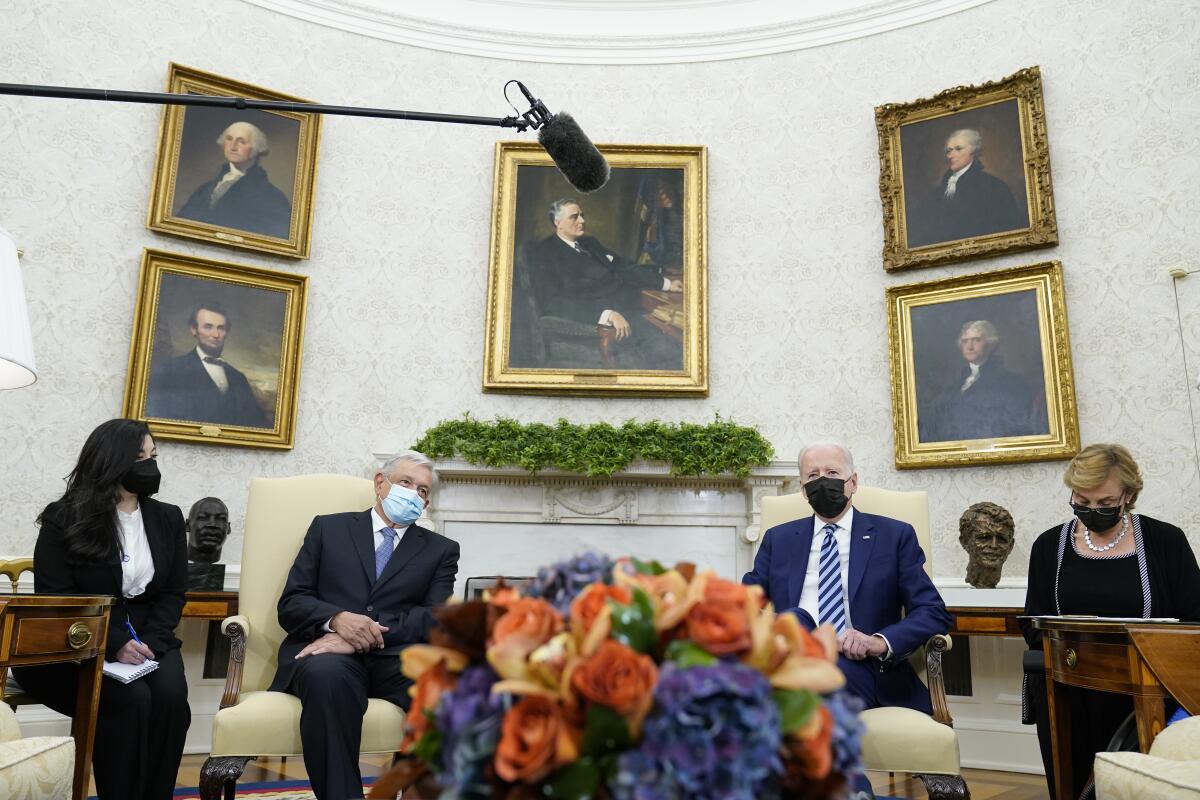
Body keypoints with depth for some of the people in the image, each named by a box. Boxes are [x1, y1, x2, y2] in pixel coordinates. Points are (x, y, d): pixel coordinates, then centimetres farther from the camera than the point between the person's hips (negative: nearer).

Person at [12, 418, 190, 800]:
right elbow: (55, 600, -8)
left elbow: (173, 593, 7)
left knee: (170, 695, -27)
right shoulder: (62, 520, -3)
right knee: (131, 698, -31)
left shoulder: (167, 518, 8)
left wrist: (149, 643, -12)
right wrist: (114, 644, -20)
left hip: (146, 639, 3)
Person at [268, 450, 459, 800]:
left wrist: (371, 634, -16)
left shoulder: (441, 549, 18)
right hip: (327, 650, 0)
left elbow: (437, 618, 1)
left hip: (398, 656, 1)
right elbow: (291, 604, 9)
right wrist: (337, 619, -15)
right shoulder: (328, 528, 18)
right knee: (328, 676, -38)